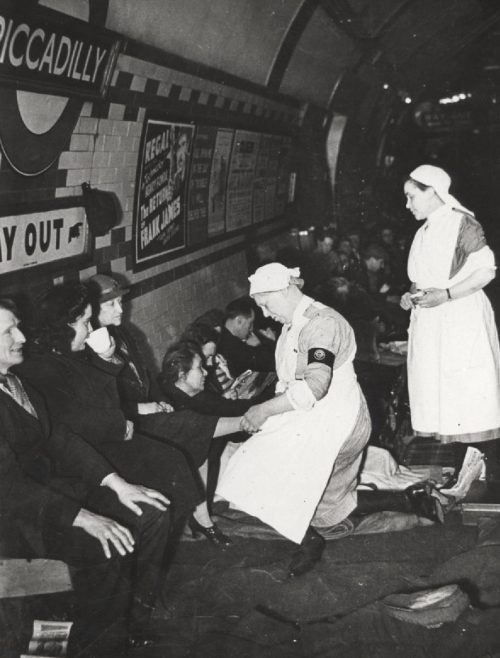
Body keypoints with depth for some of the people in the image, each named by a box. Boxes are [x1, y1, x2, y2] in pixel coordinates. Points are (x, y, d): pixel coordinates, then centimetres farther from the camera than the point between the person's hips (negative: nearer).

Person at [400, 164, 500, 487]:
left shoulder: (462, 224, -9)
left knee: (472, 401, -6)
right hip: (431, 327, 8)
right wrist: (413, 295, 5)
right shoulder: (424, 233, 15)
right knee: (444, 403, 8)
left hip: (462, 324, -8)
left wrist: (443, 295, -20)